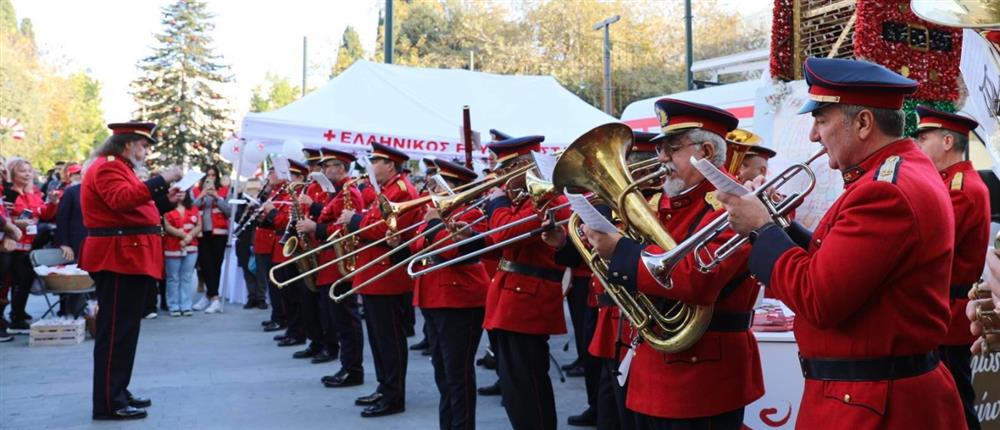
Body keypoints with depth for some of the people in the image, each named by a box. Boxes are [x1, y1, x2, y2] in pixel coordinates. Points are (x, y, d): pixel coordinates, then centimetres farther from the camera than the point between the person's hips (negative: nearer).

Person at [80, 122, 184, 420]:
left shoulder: (119, 168, 22)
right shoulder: (107, 167, -10)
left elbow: (136, 209, 23)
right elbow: (123, 199, -29)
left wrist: (165, 200, 11)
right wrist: (161, 180, -29)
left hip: (130, 256, 11)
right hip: (119, 258, -11)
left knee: (125, 329, 15)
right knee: (116, 330, -8)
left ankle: (118, 393, 23)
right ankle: (108, 403, -3)